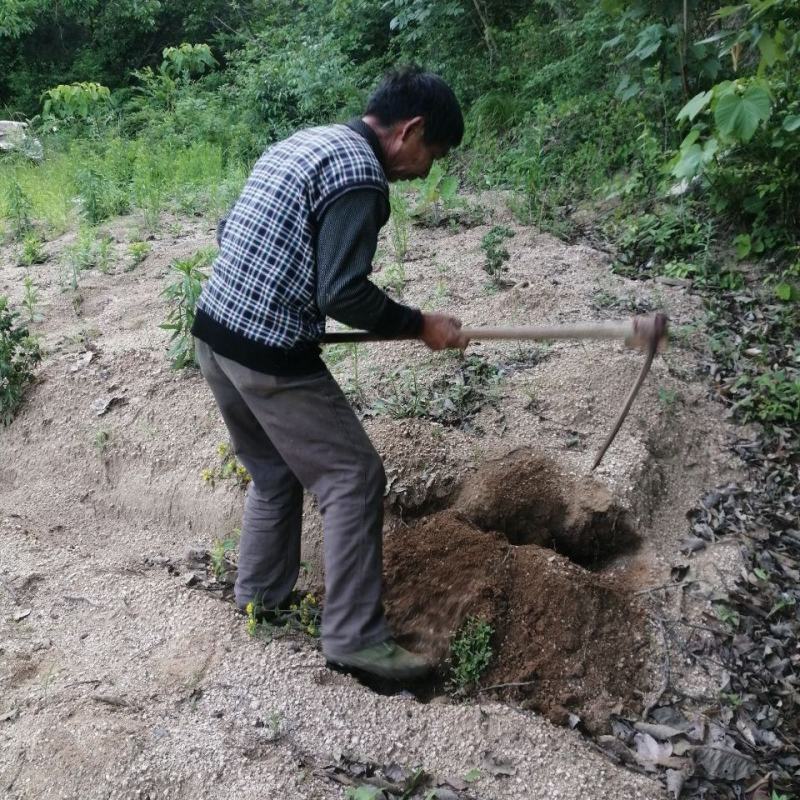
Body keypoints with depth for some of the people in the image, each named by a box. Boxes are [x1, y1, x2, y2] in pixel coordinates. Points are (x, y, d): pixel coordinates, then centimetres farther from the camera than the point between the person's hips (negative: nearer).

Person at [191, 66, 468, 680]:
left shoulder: (301, 143, 15)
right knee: (354, 478, 0)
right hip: (270, 359, -9)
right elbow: (344, 293, -21)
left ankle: (261, 595, 37)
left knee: (275, 472, 23)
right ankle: (355, 636, 7)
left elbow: (231, 233, 18)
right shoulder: (358, 173, -15)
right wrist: (420, 325, -8)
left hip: (215, 335, 10)